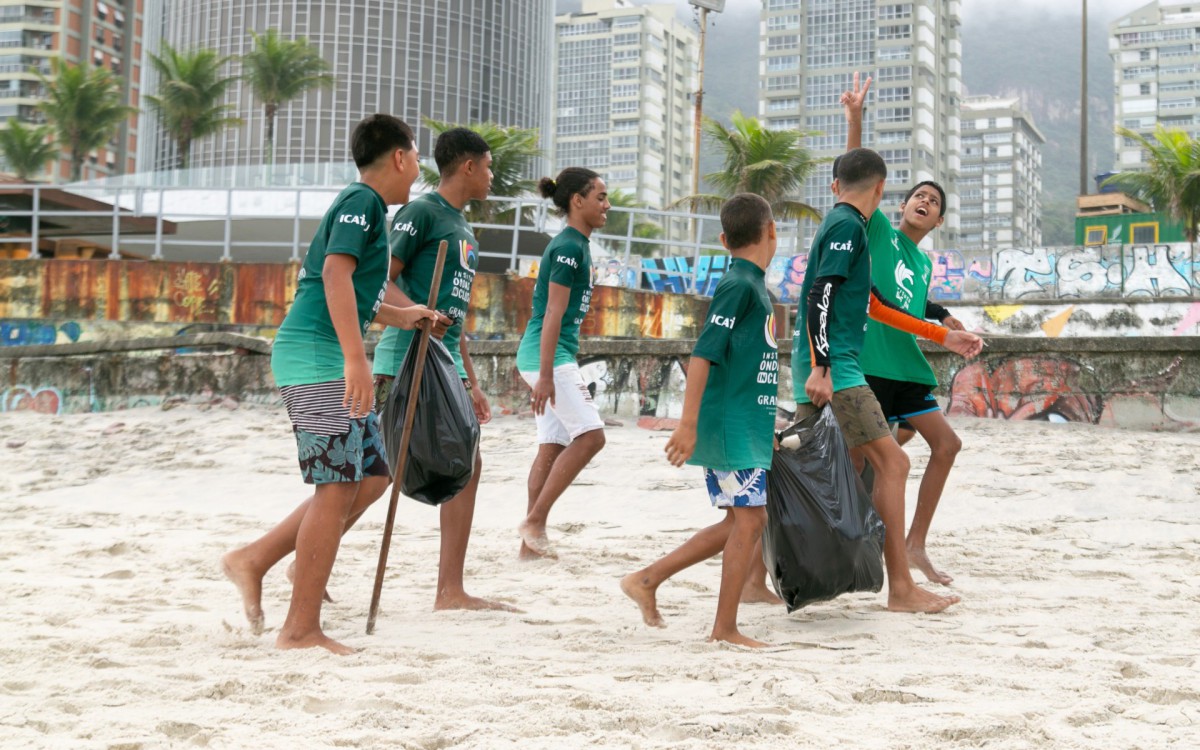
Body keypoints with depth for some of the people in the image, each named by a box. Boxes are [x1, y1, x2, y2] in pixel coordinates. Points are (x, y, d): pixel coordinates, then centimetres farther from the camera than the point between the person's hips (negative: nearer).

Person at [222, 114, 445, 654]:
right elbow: (335, 273, -23)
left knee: (371, 476, 11)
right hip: (317, 356, -10)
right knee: (338, 489, -9)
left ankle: (253, 561, 13)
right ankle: (301, 629, -4)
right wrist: (356, 359, -29)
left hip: (330, 362, 10)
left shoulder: (366, 206, 22)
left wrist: (397, 317, 32)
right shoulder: (361, 202, -9)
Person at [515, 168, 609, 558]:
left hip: (557, 355, 10)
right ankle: (534, 520, -7)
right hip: (548, 355, -10)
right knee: (590, 435, -11)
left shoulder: (574, 245, 17)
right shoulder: (569, 247, -13)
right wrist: (546, 375, -23)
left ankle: (531, 543, 9)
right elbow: (553, 313, -19)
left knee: (552, 447, 7)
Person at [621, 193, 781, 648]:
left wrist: (766, 427, 30)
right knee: (749, 520, -5)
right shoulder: (740, 285, -13)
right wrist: (688, 424, -26)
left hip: (745, 426, 10)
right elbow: (703, 354, -21)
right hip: (733, 426, -10)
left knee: (741, 522, 12)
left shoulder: (753, 286, 16)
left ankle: (647, 580, 16)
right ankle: (725, 628, 3)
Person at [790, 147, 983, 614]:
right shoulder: (848, 225, -7)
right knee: (892, 463, -9)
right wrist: (820, 368, -24)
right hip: (832, 366, -10)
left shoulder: (839, 224, 22)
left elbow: (870, 304, 26)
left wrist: (943, 336, 29)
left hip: (822, 367, 10)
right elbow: (820, 297, -18)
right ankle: (901, 589, -8)